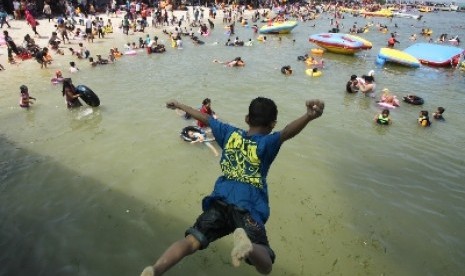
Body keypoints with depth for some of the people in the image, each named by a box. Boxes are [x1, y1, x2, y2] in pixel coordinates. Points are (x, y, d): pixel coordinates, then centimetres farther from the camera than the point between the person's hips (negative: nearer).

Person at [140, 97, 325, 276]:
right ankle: (248, 247, -41)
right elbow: (286, 132, -18)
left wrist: (180, 105, 42)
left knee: (191, 241, 1)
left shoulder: (230, 133, 16)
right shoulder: (267, 142, 3)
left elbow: (204, 118, 28)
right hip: (249, 209, -4)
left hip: (219, 202, 4)